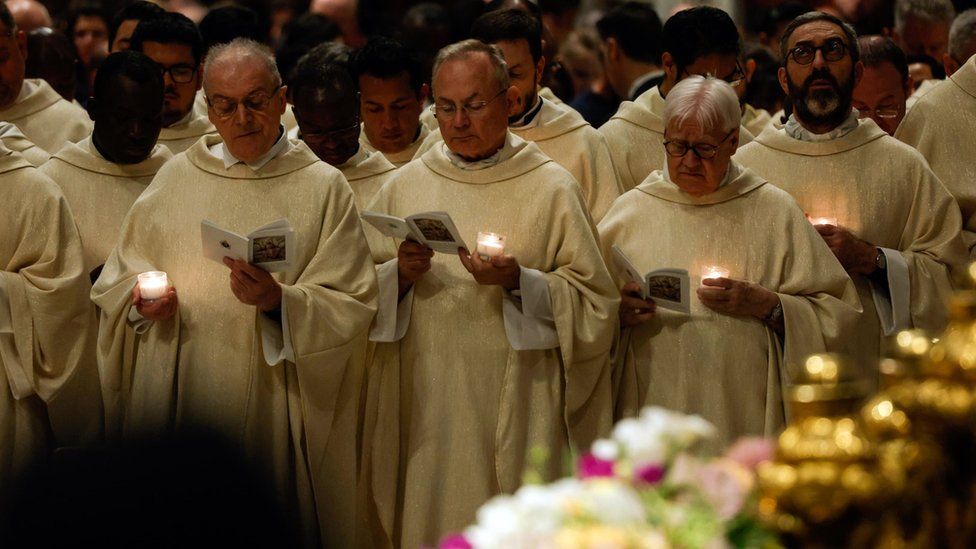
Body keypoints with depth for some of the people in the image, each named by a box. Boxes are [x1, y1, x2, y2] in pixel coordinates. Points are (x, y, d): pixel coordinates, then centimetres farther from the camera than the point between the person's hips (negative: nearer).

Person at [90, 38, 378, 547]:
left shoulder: (323, 187, 1)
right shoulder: (176, 176, 10)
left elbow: (352, 308, -5)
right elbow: (117, 279, 15)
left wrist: (279, 302, -21)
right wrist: (140, 300, -7)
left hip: (269, 407, -3)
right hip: (173, 403, 3)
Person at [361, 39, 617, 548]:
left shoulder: (552, 187, 1)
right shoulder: (404, 187, 10)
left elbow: (594, 302, -3)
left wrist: (519, 281, -16)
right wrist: (400, 274, -10)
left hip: (516, 409, -2)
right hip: (423, 407, 2)